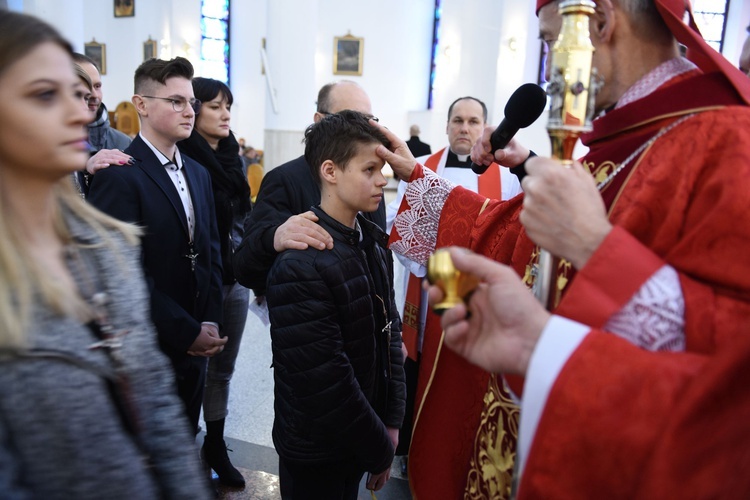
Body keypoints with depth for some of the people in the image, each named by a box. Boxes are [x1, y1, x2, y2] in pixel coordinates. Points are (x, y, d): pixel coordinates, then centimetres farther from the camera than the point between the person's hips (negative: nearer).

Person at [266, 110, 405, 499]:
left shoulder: (374, 242, 0)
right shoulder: (300, 263, -25)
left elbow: (390, 331, 4)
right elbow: (325, 379, -25)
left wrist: (391, 421, 0)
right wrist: (380, 451, -13)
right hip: (315, 453, -6)